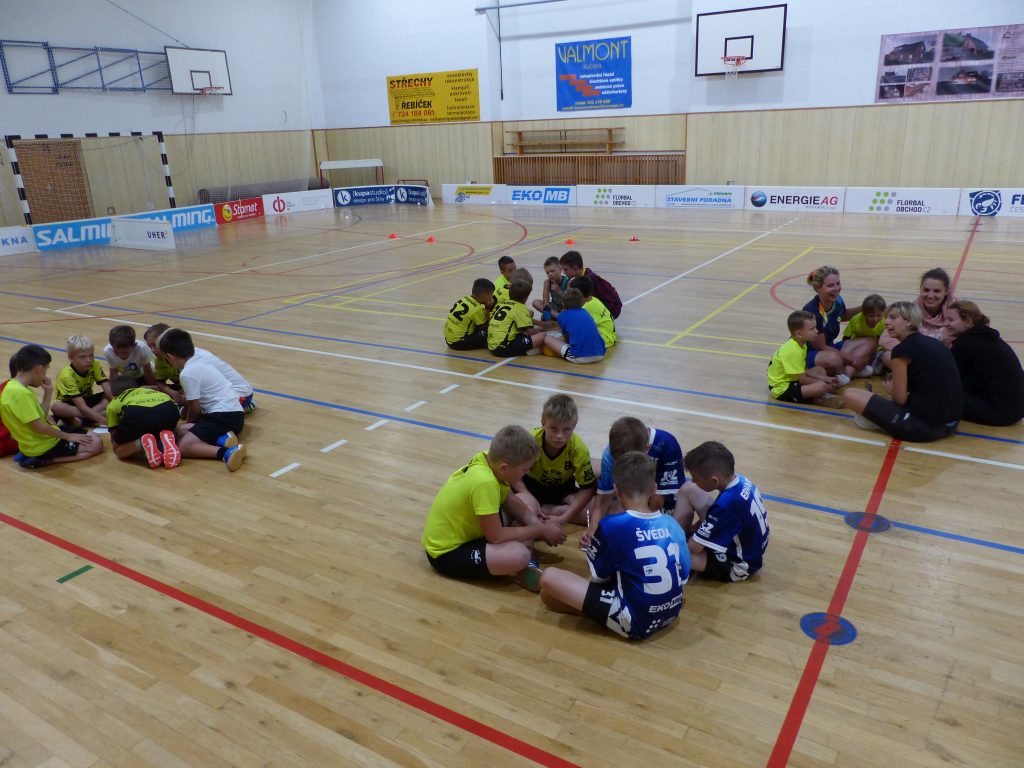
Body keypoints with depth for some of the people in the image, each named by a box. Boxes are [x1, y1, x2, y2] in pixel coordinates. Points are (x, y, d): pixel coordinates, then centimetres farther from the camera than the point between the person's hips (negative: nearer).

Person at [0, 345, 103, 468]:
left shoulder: (18, 387, 6)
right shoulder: (20, 393, -25)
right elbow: (39, 427, -24)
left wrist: (48, 392, 8)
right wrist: (68, 436, -13)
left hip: (42, 439, 10)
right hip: (41, 446, -10)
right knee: (96, 443, -10)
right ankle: (41, 460, -12)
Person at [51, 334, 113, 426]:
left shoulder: (95, 365, -15)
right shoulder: (67, 375, -29)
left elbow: (108, 391, -21)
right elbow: (82, 407, -36)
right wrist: (105, 420, -45)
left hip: (87, 400, 5)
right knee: (55, 407, -37)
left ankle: (80, 417, -29)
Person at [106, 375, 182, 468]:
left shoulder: (113, 404, 36)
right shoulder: (147, 390, 44)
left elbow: (113, 435, 41)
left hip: (136, 412, -2)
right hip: (169, 408, 2)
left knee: (118, 450, 25)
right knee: (159, 439, 33)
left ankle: (141, 443, -8)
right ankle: (166, 440, -3)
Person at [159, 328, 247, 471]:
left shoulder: (188, 373, -12)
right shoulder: (201, 360, 13)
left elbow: (195, 408, -5)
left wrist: (188, 423, 15)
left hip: (224, 416, -9)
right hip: (234, 413, 9)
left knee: (182, 447, -14)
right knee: (178, 430, 13)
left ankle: (228, 453, -32)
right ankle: (222, 439, -5)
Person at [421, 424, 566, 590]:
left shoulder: (488, 459, -8)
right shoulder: (485, 483, -33)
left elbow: (509, 500, 11)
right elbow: (496, 536, -25)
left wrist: (539, 524, -1)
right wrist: (540, 530, -13)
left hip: (458, 532, 10)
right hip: (446, 552, -10)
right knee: (520, 555, -29)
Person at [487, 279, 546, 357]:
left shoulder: (500, 304, 16)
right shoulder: (521, 308, -4)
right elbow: (530, 331, -6)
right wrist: (540, 333, 16)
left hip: (492, 347, 8)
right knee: (542, 336, -7)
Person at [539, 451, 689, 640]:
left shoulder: (612, 525, -18)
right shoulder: (672, 524, -2)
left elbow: (599, 576, -3)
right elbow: (684, 575, 8)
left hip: (635, 621, -7)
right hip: (670, 614, 7)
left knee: (548, 577, -9)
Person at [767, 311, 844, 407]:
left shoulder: (800, 344, 4)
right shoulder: (794, 351, -26)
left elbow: (804, 371, 13)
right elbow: (803, 380, -21)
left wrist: (824, 378, 3)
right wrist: (823, 382, -8)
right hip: (782, 389, -11)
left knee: (820, 369, 17)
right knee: (822, 386, -28)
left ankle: (818, 397, -3)